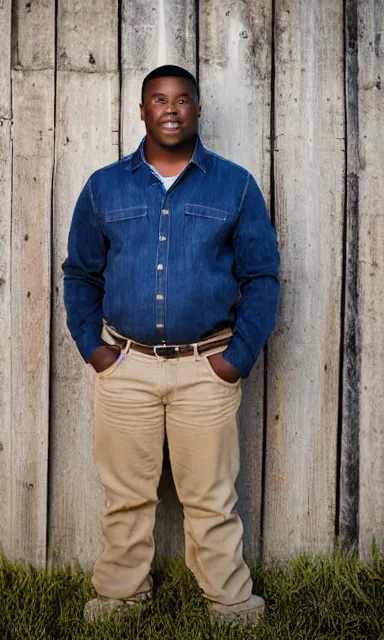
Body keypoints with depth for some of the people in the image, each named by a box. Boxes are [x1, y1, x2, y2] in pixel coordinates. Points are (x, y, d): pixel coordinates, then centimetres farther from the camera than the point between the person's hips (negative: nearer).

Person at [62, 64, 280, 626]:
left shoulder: (236, 186, 3)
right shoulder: (105, 187, 7)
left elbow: (261, 277, 3)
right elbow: (79, 272, 12)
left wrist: (241, 355, -5)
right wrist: (90, 344, 1)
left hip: (206, 368, -1)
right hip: (125, 364, 2)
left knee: (210, 497, 7)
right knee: (126, 494, 11)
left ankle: (230, 600, 23)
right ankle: (121, 591, 29)